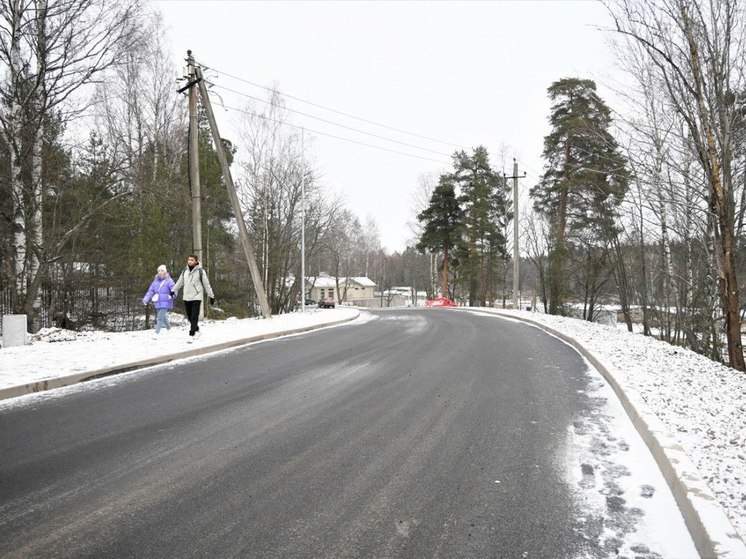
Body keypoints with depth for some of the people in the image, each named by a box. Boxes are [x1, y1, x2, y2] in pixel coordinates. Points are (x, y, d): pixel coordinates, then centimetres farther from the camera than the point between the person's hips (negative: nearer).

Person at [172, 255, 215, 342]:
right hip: (186, 298, 5)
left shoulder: (200, 271, -5)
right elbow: (179, 282, 22)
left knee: (194, 317, -9)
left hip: (196, 298, -5)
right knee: (190, 317, 11)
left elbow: (207, 285, -2)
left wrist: (211, 296, 0)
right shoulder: (185, 271, 9)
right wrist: (173, 290, 20)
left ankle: (191, 335, -8)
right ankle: (196, 330, 29)